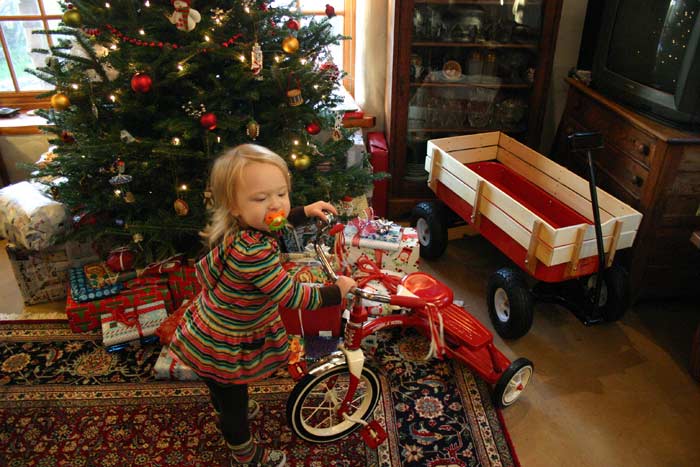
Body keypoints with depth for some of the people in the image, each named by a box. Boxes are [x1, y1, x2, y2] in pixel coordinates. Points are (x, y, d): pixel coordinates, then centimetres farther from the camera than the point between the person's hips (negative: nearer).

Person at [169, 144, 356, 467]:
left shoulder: (241, 226, -12)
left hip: (213, 330, 8)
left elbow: (276, 221, 14)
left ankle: (227, 419, 66)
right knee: (234, 406, 20)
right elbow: (290, 296, -32)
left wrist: (306, 211, 12)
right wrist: (336, 292, -19)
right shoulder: (252, 251, -40)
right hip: (222, 349, -8)